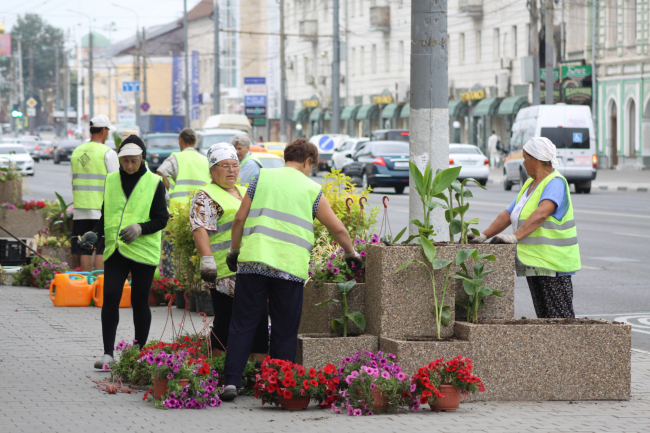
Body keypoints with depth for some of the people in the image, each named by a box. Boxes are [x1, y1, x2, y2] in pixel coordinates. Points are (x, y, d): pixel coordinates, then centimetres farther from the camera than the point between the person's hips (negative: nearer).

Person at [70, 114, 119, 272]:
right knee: (101, 251, -3)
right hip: (102, 210, -5)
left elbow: (74, 182, 16)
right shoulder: (108, 153, -6)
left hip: (80, 210, 5)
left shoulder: (77, 152, 10)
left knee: (85, 251, 6)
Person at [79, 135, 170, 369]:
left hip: (143, 250, -3)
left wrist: (141, 228, -20)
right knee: (110, 297, -9)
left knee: (139, 301, 3)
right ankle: (108, 353, -7)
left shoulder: (154, 183, 0)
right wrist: (95, 233, 1)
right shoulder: (111, 180, 11)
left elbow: (161, 219, -2)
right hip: (115, 250, 3)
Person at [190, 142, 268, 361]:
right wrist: (207, 260, -27)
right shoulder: (206, 197, -3)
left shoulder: (245, 193, 22)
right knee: (225, 324, -5)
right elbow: (200, 229, -15)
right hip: (225, 274, -8)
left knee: (258, 321, 6)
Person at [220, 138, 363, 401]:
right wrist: (351, 253, 29)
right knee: (285, 331, 7)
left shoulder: (262, 178, 11)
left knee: (242, 325, 4)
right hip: (290, 268, -1)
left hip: (253, 261, 1)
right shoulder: (311, 189, 8)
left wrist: (234, 251, 20)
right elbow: (337, 228, 12)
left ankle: (231, 382, -3)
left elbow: (240, 219, 8)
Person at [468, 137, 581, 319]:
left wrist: (516, 236, -37)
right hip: (533, 263, 9)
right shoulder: (530, 184, 18)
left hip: (552, 263, -9)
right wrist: (484, 236, 7)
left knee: (560, 318, -11)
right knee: (543, 316, 8)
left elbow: (541, 214, -29)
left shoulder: (556, 183, -12)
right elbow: (508, 215, 18)